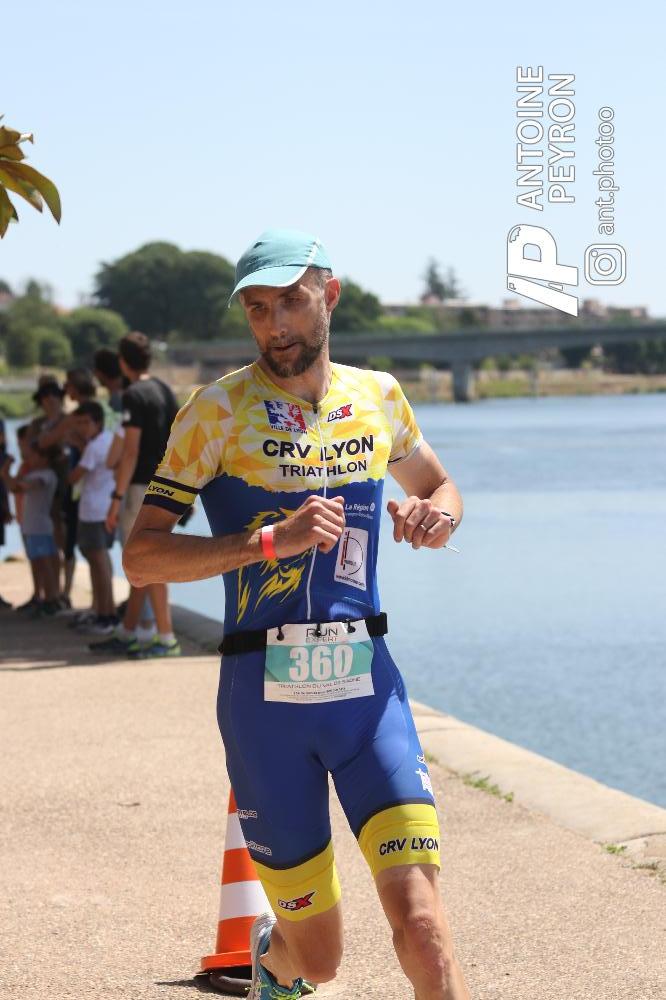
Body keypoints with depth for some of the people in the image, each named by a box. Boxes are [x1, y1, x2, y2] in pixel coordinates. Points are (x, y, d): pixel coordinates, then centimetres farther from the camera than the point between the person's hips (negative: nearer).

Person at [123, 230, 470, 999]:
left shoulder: (378, 396, 7)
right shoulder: (219, 410, -4)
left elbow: (437, 485, 26)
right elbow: (140, 558, -9)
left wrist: (436, 514, 2)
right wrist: (272, 540, -19)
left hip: (367, 685, 2)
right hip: (266, 697, -2)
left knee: (420, 923, -16)